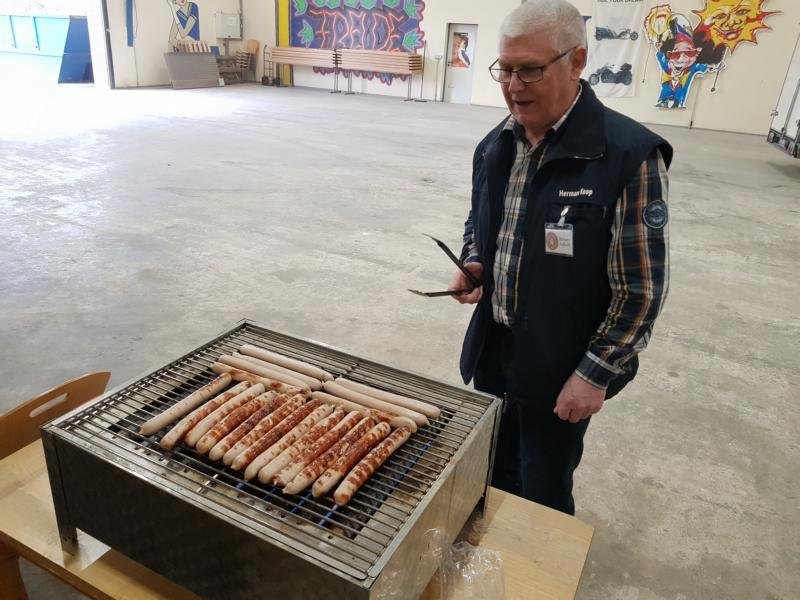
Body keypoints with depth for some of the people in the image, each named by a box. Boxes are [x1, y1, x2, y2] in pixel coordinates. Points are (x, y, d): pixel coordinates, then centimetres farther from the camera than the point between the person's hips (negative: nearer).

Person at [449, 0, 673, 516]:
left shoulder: (629, 156, -19)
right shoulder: (495, 146, 2)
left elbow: (642, 288, -16)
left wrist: (595, 374, -15)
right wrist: (473, 266, -3)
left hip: (561, 369, -6)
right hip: (492, 350, 6)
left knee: (543, 494, 13)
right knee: (493, 475, 24)